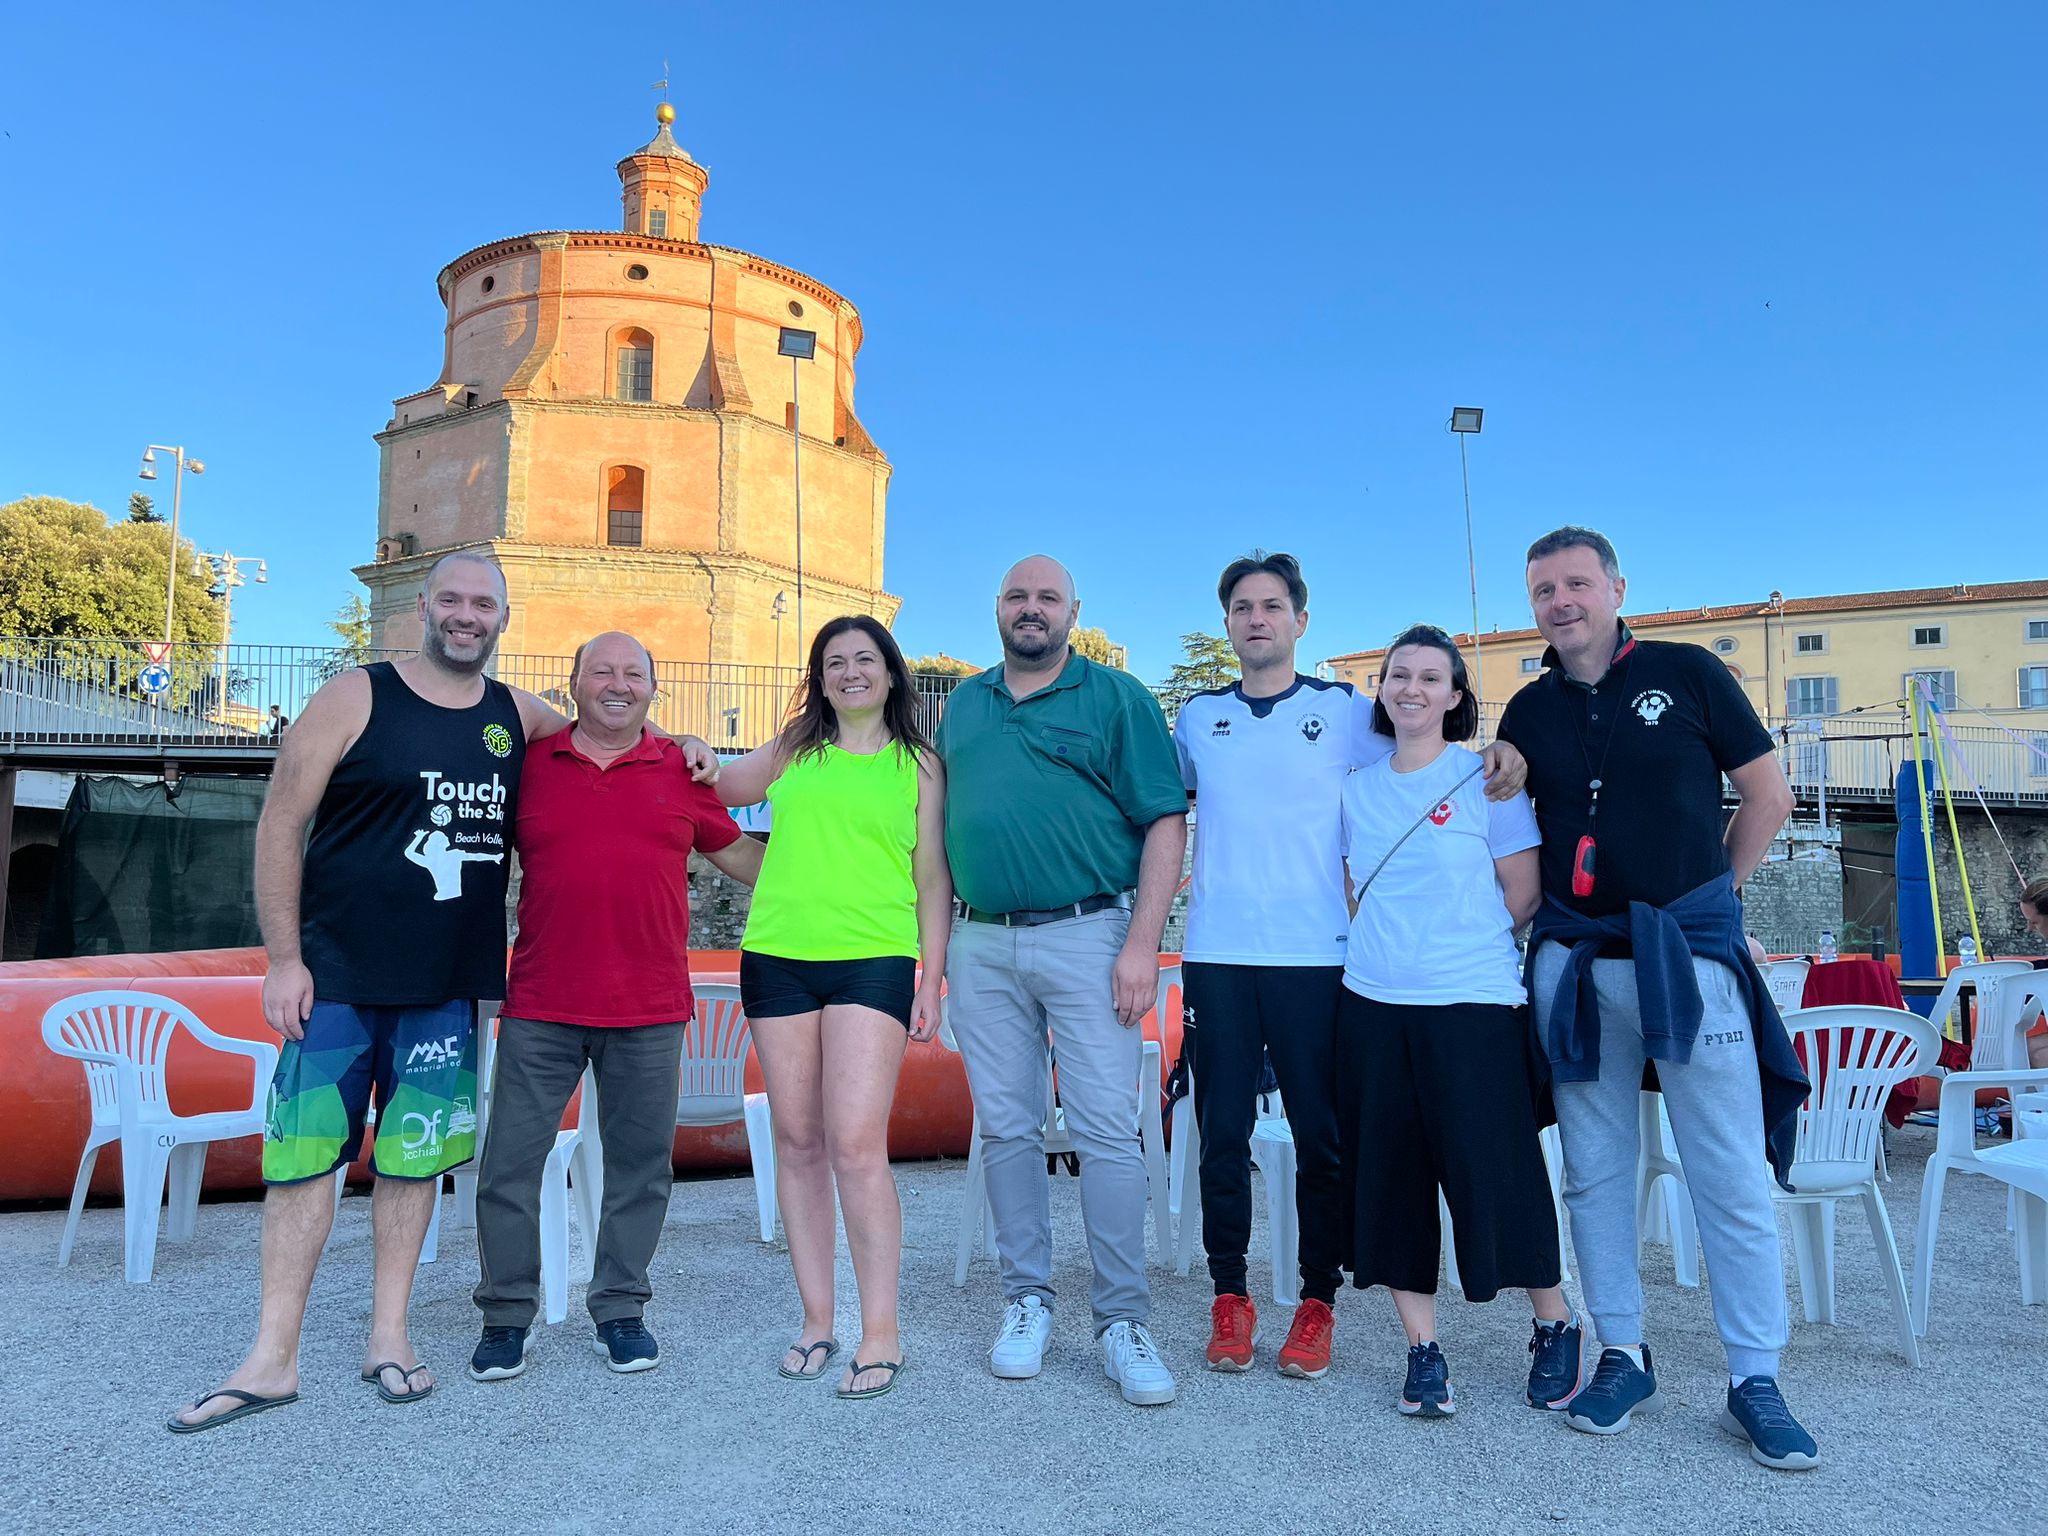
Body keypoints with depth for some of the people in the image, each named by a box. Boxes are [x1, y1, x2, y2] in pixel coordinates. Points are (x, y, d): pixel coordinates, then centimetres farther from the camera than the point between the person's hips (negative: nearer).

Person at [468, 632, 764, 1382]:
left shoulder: (682, 771, 6)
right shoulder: (529, 764, 6)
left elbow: (737, 853, 15)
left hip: (649, 1010, 0)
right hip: (540, 1007, 0)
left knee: (640, 1164, 9)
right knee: (510, 1159, 5)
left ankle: (620, 1308, 25)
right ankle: (506, 1315, 22)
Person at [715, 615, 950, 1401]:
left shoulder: (919, 766, 8)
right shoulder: (790, 754, 14)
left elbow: (933, 879, 7)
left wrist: (932, 979, 1)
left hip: (873, 962, -3)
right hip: (778, 959, 3)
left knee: (856, 1146, -10)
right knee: (797, 1143, 7)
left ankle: (881, 1334, 2)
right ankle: (817, 1321, 19)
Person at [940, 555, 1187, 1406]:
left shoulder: (1117, 697, 2)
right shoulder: (962, 704, 16)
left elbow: (1165, 823, -4)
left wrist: (1143, 941, -13)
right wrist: (938, 939, 12)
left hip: (1085, 937, -4)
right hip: (980, 945, 4)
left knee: (1107, 1131, -3)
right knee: (1007, 1129, 9)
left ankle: (1122, 1320, 9)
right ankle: (1026, 1299, 23)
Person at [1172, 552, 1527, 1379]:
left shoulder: (1346, 712, 5)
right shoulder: (1197, 716, 12)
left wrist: (1499, 751, -8)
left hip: (1314, 957, -1)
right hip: (1216, 956, 2)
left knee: (1321, 1137, 3)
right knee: (1222, 1133, 6)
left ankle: (1317, 1304, 18)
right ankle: (1229, 1299, 19)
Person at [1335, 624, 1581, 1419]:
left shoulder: (1486, 778, -2)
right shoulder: (1356, 788, 10)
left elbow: (1524, 894, -1)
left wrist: (1465, 949, 1)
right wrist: (1389, 947, 5)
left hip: (1474, 1005, -4)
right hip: (1372, 1005, 4)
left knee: (1495, 1172, 2)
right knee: (1391, 1179, 7)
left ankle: (1557, 1327, 27)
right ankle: (1423, 1350, 20)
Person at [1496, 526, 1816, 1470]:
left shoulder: (1687, 674, 1)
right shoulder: (1529, 712, 8)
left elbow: (1768, 796, 5)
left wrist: (1708, 898, 6)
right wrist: (1540, 914, 7)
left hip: (1690, 956, -3)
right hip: (1575, 965, 3)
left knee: (1733, 1175, 1)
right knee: (1595, 1171, 9)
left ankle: (1755, 1382, 14)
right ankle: (1622, 1356, 22)